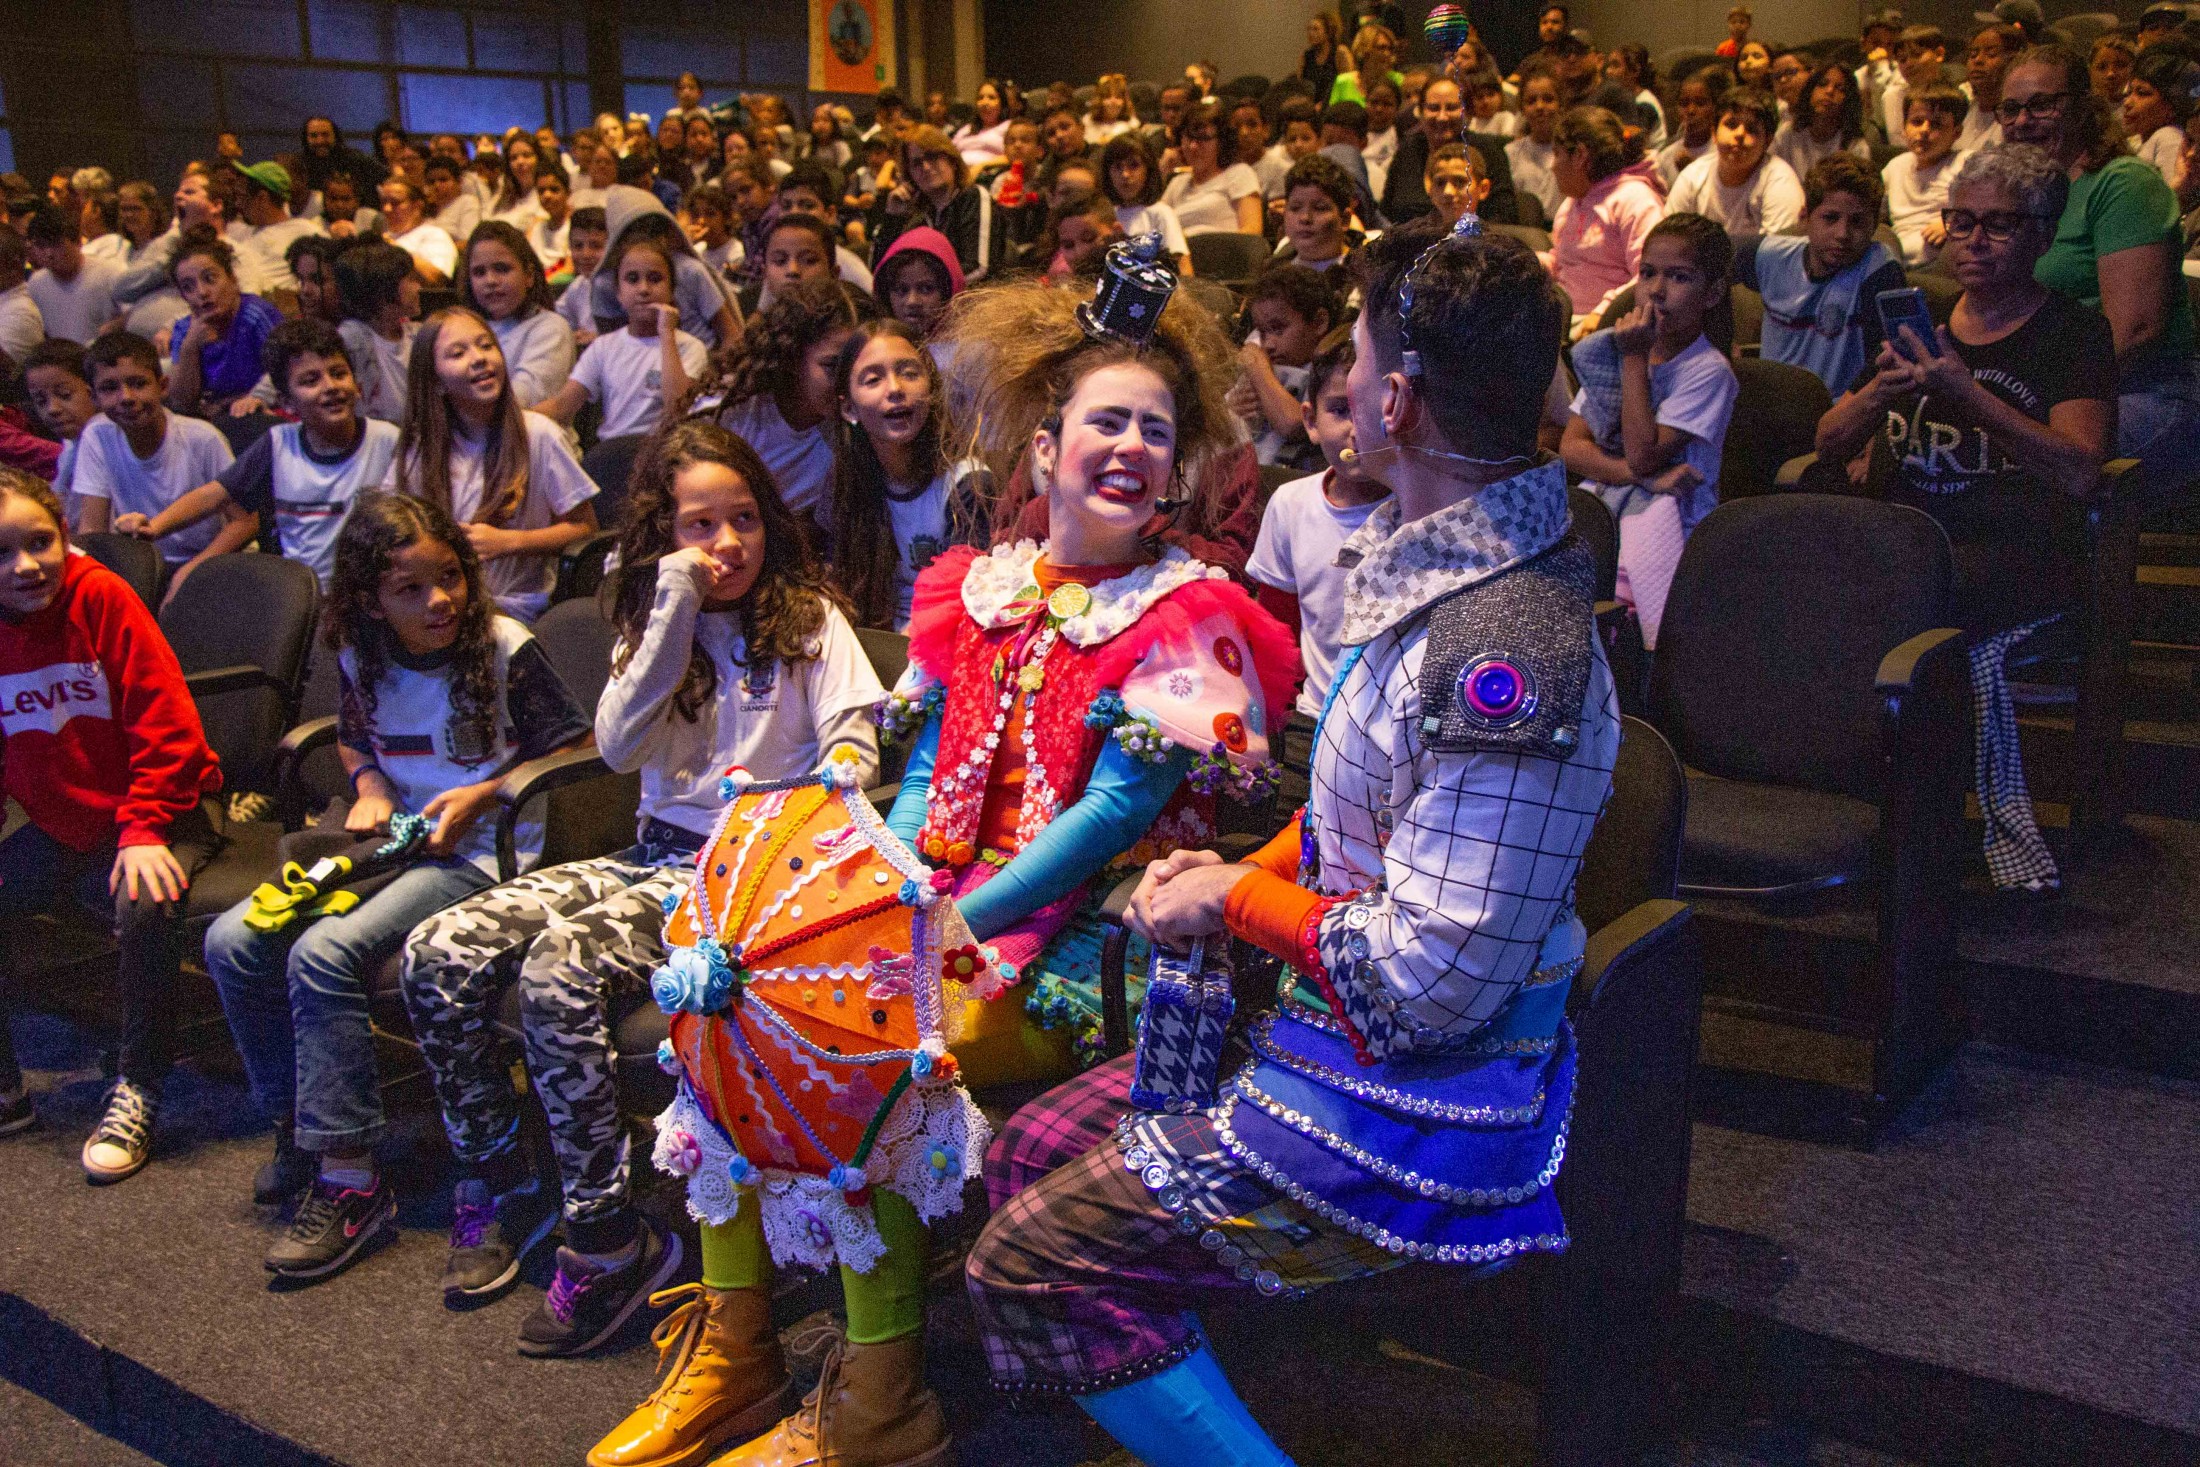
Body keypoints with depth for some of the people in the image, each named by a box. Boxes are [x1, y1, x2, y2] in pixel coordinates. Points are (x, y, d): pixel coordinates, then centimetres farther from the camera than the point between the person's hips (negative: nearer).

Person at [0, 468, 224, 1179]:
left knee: (143, 907, -32)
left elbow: (166, 722, -17)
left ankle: (138, 1090, -12)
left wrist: (143, 829, -21)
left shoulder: (101, 597, -16)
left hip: (161, 813, -6)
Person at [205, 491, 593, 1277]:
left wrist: (482, 795, -13)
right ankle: (298, 1126, 9)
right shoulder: (361, 659, 7)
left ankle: (350, 1182, -19)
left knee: (324, 953, -27)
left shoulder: (505, 648, -9)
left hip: (483, 852, -7)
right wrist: (370, 786, 6)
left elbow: (573, 749, -4)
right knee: (234, 941, -9)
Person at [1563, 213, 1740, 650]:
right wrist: (1644, 476, -14)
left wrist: (1636, 359, -14)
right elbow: (1571, 446, 2)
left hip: (1663, 522, -5)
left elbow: (1642, 454, -18)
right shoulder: (1609, 353, 11)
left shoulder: (1707, 371, -8)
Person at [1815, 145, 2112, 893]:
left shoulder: (2074, 333, 6)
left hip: (2021, 553, -4)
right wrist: (1880, 394, -8)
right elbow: (1829, 445, 15)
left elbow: (2079, 472, -12)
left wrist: (1967, 396, -21)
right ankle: (2002, 820, -20)